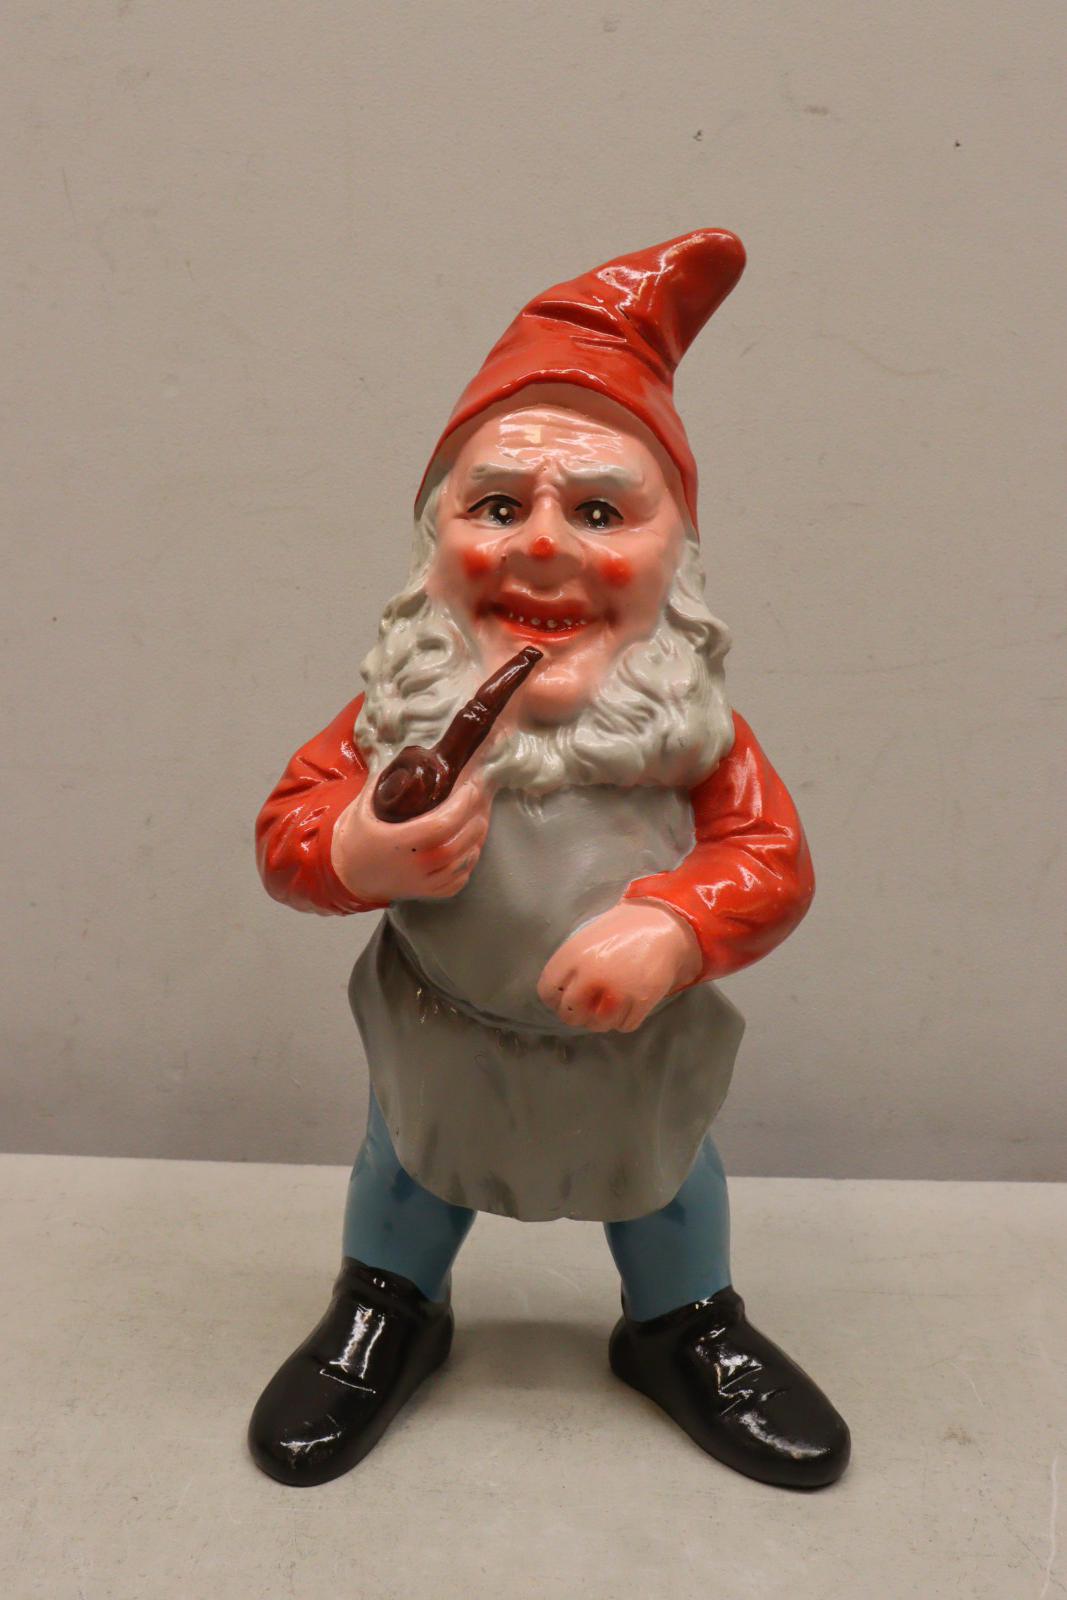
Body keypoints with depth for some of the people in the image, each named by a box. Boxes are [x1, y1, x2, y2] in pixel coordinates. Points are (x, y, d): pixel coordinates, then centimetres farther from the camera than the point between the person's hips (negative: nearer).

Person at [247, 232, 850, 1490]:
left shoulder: (689, 724, -23)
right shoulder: (405, 711, -23)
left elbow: (774, 856, -20)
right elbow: (287, 825, -17)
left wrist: (674, 927, -37)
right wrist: (358, 851, -38)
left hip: (640, 1050, 1)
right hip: (440, 1041, 0)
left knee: (663, 1176, 27)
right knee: (409, 1166, 26)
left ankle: (685, 1329, 60)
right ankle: (387, 1314, 59)